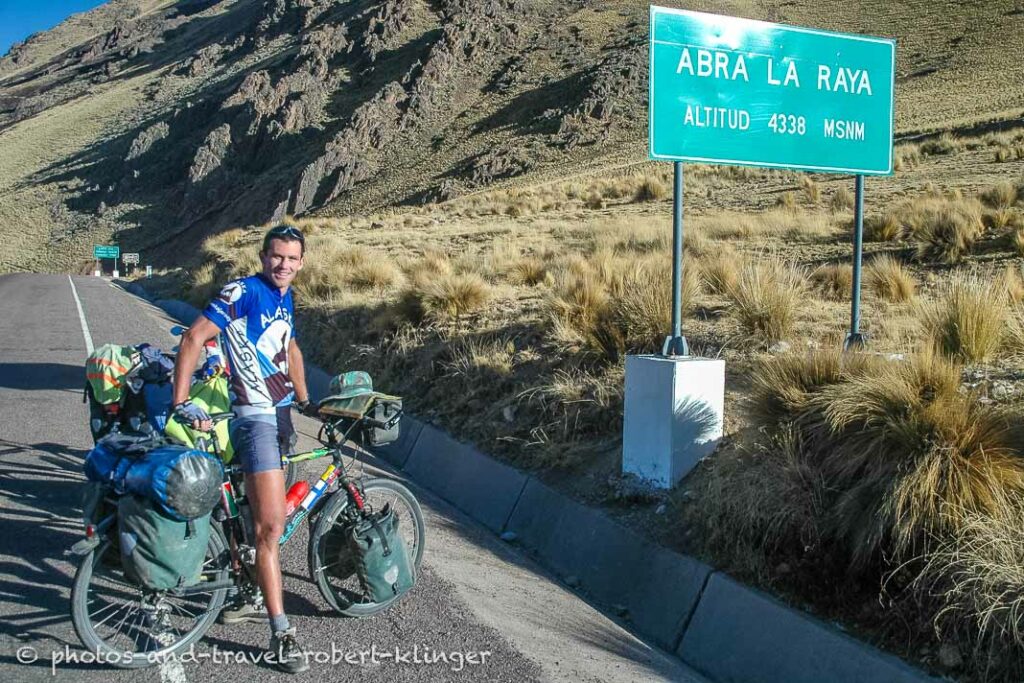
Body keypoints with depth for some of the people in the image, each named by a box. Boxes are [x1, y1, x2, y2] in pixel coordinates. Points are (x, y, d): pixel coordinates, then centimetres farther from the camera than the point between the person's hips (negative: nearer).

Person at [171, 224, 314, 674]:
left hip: (281, 413, 8)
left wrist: (306, 401, 28)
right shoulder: (243, 292, -13)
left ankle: (254, 598, 33)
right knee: (271, 525, -12)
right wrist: (181, 403, -25)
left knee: (262, 518, 18)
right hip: (254, 416, -8)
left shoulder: (285, 298, 13)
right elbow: (194, 337, -19)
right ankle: (281, 633, -8)